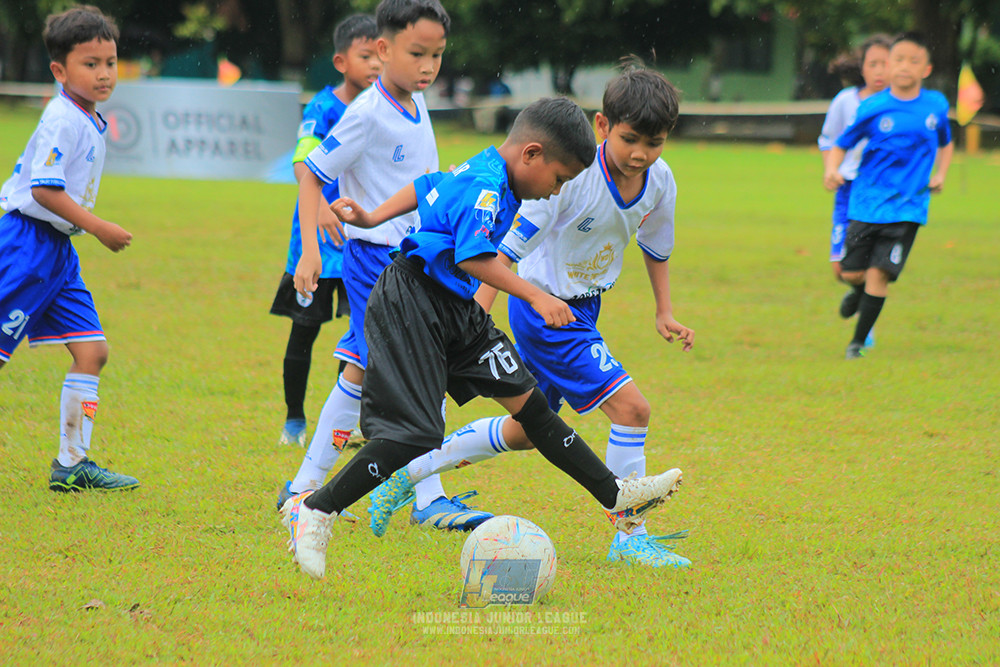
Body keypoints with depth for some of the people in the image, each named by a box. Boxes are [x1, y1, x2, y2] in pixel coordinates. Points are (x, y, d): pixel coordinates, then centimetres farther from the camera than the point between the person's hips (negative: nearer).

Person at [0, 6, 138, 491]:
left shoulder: (90, 122, 13)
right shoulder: (63, 120, -17)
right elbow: (45, 189, -22)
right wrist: (99, 228, -18)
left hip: (58, 249, 9)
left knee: (91, 351, 5)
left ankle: (72, 464, 8)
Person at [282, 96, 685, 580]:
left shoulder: (480, 171, 11)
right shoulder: (486, 188, -20)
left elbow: (426, 188, 25)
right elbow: (475, 258, -31)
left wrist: (374, 219, 36)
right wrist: (536, 298, -30)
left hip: (454, 310, 11)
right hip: (413, 309, -11)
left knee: (525, 399, 9)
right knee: (415, 435, -16)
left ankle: (616, 498, 11)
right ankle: (313, 513, -5)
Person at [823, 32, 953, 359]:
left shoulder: (936, 105, 1)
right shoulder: (873, 108, -5)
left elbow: (945, 143, 21)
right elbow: (841, 144, 2)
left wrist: (940, 174, 7)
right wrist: (832, 170, -17)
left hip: (907, 207, 0)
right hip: (866, 203, 0)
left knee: (879, 273, -10)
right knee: (851, 272, 5)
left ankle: (859, 341, 4)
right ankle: (860, 293, 43)